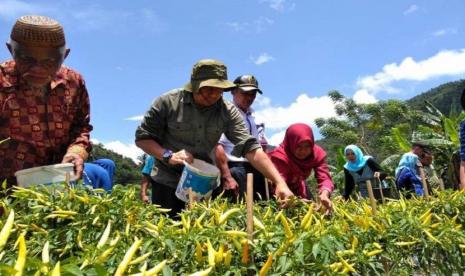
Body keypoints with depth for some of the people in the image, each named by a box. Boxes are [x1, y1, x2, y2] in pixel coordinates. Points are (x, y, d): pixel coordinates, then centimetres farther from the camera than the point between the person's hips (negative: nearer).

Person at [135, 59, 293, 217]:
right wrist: (168, 155, -24)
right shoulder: (168, 102, -12)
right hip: (168, 182, -1)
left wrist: (279, 182, -29)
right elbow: (142, 137, -6)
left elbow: (250, 147, -18)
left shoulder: (228, 112, -9)